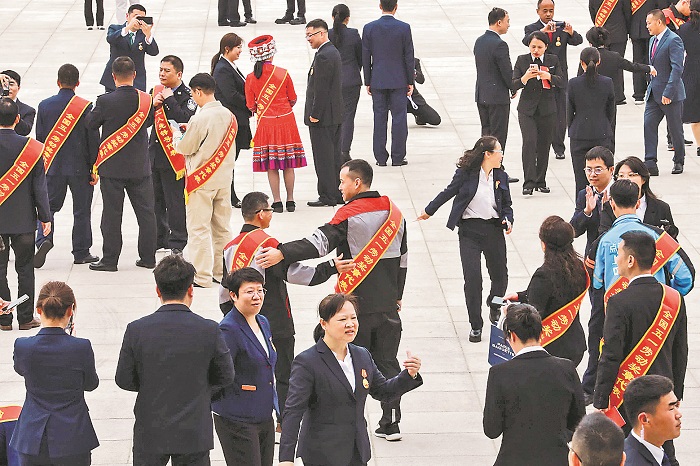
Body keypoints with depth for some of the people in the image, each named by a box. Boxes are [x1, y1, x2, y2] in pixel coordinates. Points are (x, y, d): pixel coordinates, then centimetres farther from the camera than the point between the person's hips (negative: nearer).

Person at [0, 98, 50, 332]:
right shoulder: (31, 147, -9)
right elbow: (39, 185, -5)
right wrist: (45, 217, 3)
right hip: (23, 219, 0)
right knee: (25, 269, 10)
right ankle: (25, 317, 12)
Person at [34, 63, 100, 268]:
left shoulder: (45, 105, -1)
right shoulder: (85, 107, -9)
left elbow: (39, 137, 5)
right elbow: (93, 138, -7)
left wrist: (41, 163, 16)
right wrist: (94, 167, 2)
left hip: (53, 166, 2)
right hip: (79, 167, -2)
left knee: (49, 205, 11)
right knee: (81, 210, 8)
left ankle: (44, 240, -13)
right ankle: (81, 252, 12)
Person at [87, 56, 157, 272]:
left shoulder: (105, 101, -15)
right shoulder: (146, 100, -5)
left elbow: (91, 123, -4)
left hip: (112, 167, -3)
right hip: (140, 167, 3)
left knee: (112, 214, 3)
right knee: (145, 213, 11)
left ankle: (110, 259, 6)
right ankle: (148, 257, 16)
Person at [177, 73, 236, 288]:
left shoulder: (200, 118, -19)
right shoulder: (228, 116, 3)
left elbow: (185, 148, -10)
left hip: (202, 180, -7)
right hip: (224, 178, 7)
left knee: (198, 228, 1)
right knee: (222, 227, 14)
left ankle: (202, 276, 1)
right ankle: (223, 272, 19)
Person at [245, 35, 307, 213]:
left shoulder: (250, 78, -7)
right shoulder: (283, 74, -9)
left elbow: (251, 106, 0)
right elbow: (293, 99, 1)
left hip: (265, 123, 0)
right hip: (286, 121, 0)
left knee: (271, 166, 6)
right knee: (288, 165, 8)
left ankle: (277, 201, 5)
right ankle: (290, 201, 11)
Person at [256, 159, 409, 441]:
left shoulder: (350, 214, -13)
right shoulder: (394, 213, 8)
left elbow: (320, 242, -26)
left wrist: (282, 253, -30)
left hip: (357, 303, -5)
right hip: (388, 305, 5)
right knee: (387, 362, 12)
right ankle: (391, 423, 13)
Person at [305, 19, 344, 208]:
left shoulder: (323, 56, -18)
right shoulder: (333, 52, 14)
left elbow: (321, 89, -21)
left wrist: (315, 114, -16)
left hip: (322, 116, -10)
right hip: (335, 115, 10)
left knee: (323, 158, -5)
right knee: (334, 156, 14)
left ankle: (327, 196, -2)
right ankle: (338, 194, 19)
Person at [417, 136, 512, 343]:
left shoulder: (501, 177, 6)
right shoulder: (466, 173, -6)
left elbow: (507, 205, 14)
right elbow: (449, 192, 7)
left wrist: (508, 221, -6)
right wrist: (429, 211, 16)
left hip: (493, 229, 3)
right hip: (470, 230, -3)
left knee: (500, 274, 10)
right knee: (472, 277, -9)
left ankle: (494, 302, 45)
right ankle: (475, 325, 2)